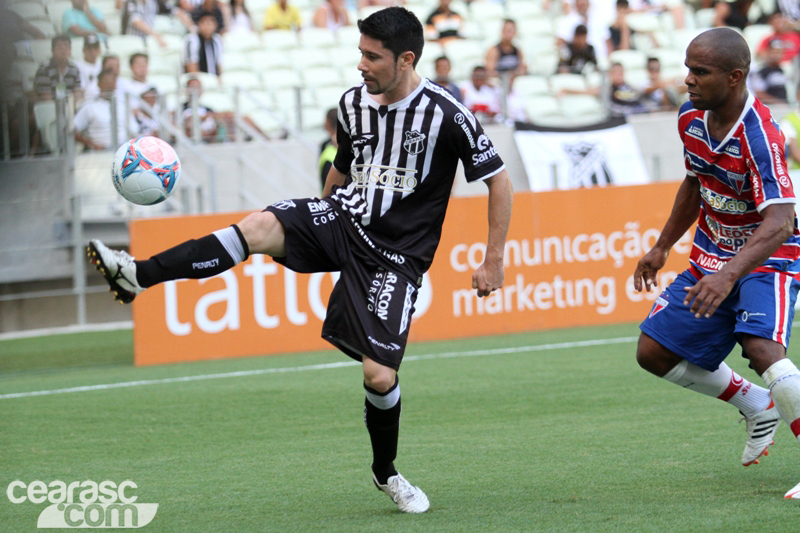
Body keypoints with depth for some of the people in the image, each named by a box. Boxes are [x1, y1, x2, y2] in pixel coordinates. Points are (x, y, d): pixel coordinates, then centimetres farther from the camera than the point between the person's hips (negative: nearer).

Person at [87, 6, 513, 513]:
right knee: (260, 226, -25)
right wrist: (319, 228, 29)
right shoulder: (354, 102, 4)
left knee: (379, 375, -11)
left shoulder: (446, 115, -13)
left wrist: (493, 262, -4)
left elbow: (499, 181, -5)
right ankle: (137, 275, -35)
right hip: (342, 219, 4)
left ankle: (387, 474, 18)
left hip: (396, 256, -4)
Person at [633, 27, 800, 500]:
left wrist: (728, 276, -50)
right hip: (711, 257, 8)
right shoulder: (691, 118, -5)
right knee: (654, 351, 6)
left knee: (762, 349, -32)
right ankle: (757, 406, 25)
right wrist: (663, 247, 21)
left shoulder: (759, 136, -30)